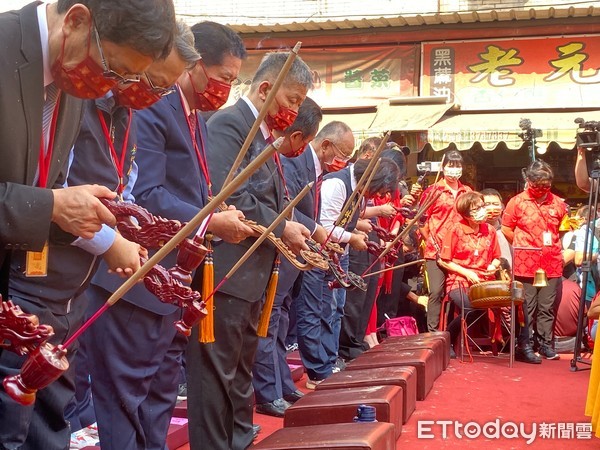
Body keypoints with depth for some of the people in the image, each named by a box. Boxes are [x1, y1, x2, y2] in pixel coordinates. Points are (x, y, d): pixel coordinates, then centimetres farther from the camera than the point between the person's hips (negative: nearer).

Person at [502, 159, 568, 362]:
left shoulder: (558, 203, 8)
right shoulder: (517, 202, -1)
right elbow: (506, 229, 4)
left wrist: (553, 246, 8)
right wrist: (523, 246, 4)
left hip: (552, 264, 3)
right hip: (526, 264, -3)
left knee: (548, 307, 8)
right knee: (527, 307, 0)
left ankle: (545, 343, 19)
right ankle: (524, 346, 6)